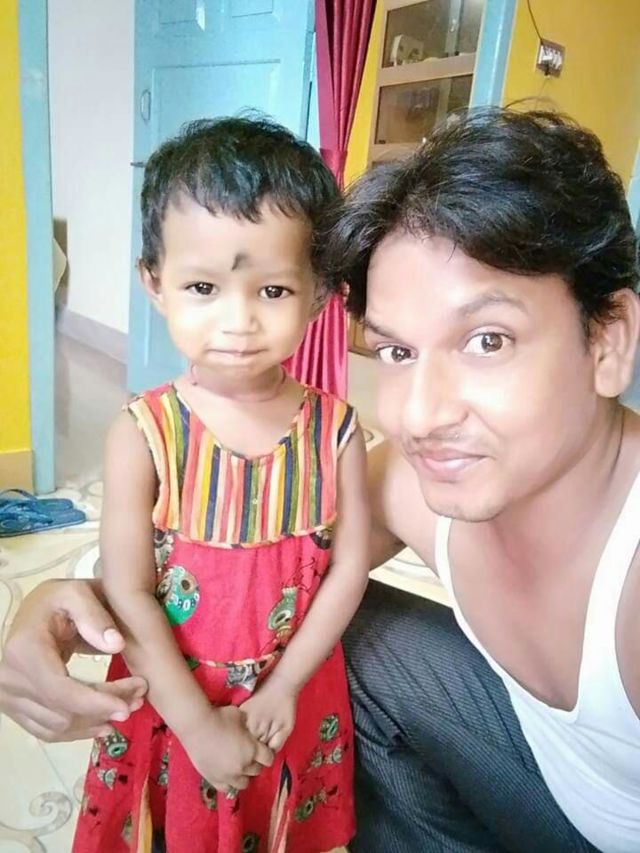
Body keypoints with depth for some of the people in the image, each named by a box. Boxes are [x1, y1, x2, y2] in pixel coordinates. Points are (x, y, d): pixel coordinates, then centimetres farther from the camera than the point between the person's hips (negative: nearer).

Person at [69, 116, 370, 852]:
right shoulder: (142, 434, -20)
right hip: (169, 706, -1)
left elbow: (349, 569, -10)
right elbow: (128, 595, -17)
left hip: (295, 699, 2)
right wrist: (200, 726, -15)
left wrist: (281, 688, -11)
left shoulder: (334, 429, -15)